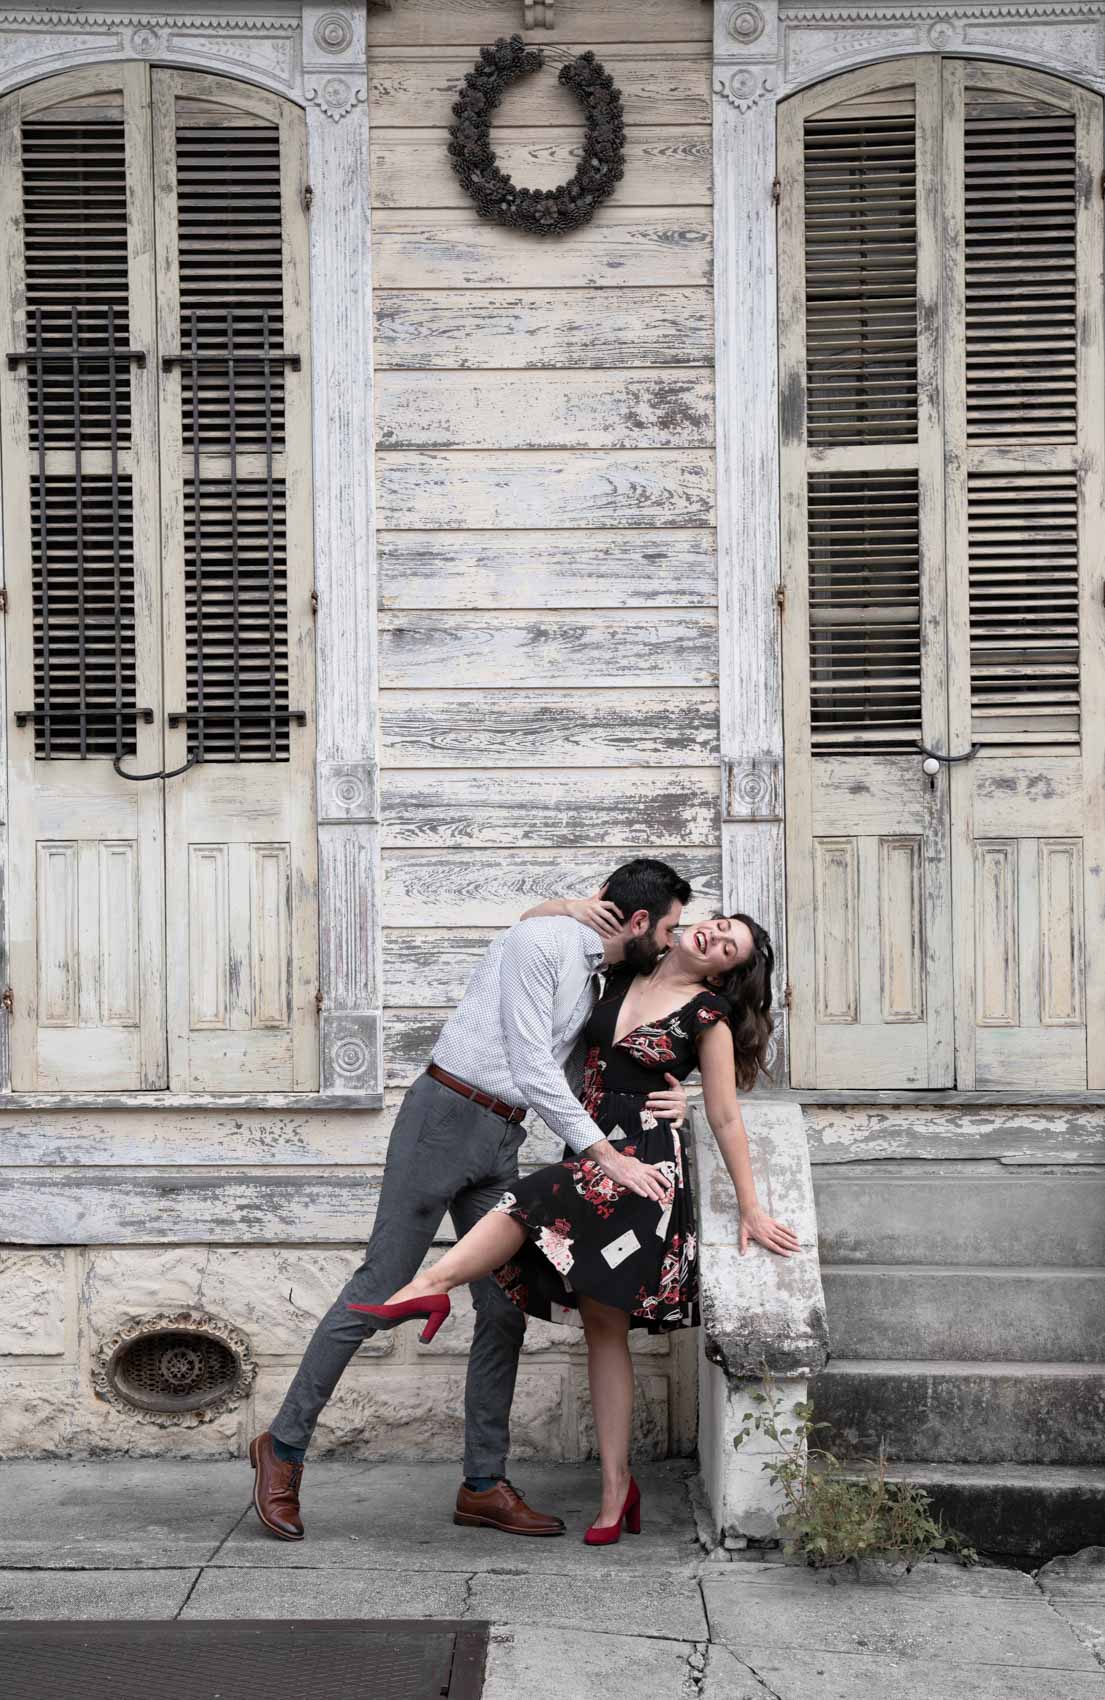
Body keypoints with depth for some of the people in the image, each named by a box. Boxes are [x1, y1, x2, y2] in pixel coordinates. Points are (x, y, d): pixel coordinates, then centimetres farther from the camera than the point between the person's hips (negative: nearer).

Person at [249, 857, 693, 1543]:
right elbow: (531, 1066, -18)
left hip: (501, 1144, 9)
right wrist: (604, 1155, -19)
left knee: (505, 1311, 4)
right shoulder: (543, 941, -13)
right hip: (446, 1118, -9)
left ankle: (484, 1485, 11)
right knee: (381, 1287, -6)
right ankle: (285, 1444, 6)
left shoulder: (600, 983, 15)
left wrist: (665, 1096, 2)